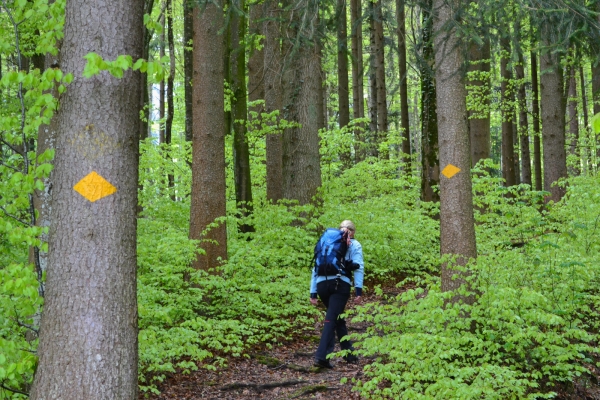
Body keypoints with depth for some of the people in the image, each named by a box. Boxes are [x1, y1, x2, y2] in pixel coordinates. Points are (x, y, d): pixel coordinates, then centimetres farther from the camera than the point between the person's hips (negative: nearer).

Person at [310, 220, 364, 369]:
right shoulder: (354, 245, 13)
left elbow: (316, 267, 20)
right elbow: (358, 267, -1)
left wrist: (313, 292, 19)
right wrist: (358, 290, -6)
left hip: (322, 284, 4)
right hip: (340, 284, -4)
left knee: (338, 318, 20)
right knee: (331, 319, -7)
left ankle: (348, 353, 27)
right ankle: (322, 356, -18)